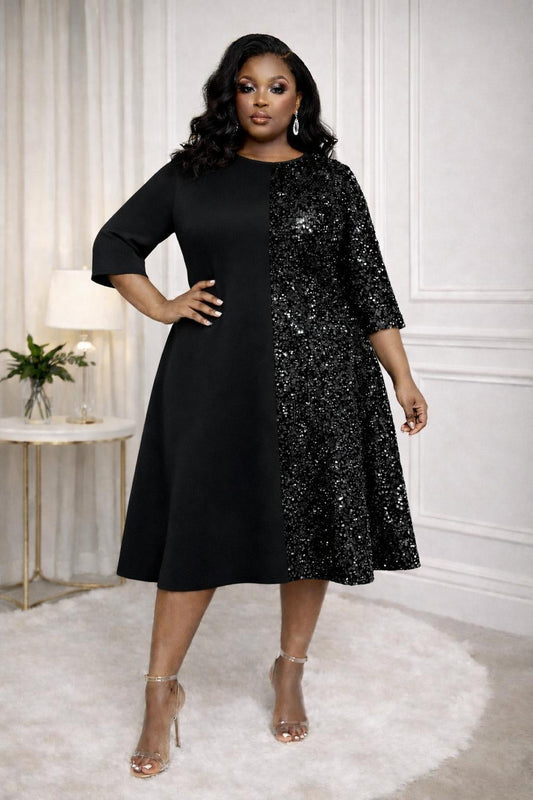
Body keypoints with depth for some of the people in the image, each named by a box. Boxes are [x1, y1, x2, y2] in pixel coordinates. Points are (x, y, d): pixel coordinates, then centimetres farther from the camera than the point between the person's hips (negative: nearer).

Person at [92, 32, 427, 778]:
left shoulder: (331, 181, 8)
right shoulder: (189, 175, 9)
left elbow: (369, 289, 6)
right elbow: (115, 243, 15)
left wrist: (403, 380, 1)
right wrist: (161, 308, 1)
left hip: (318, 376, 1)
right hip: (216, 379, 0)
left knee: (312, 522, 6)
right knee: (199, 526, -2)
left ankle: (290, 672, 25)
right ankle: (163, 690, 11)